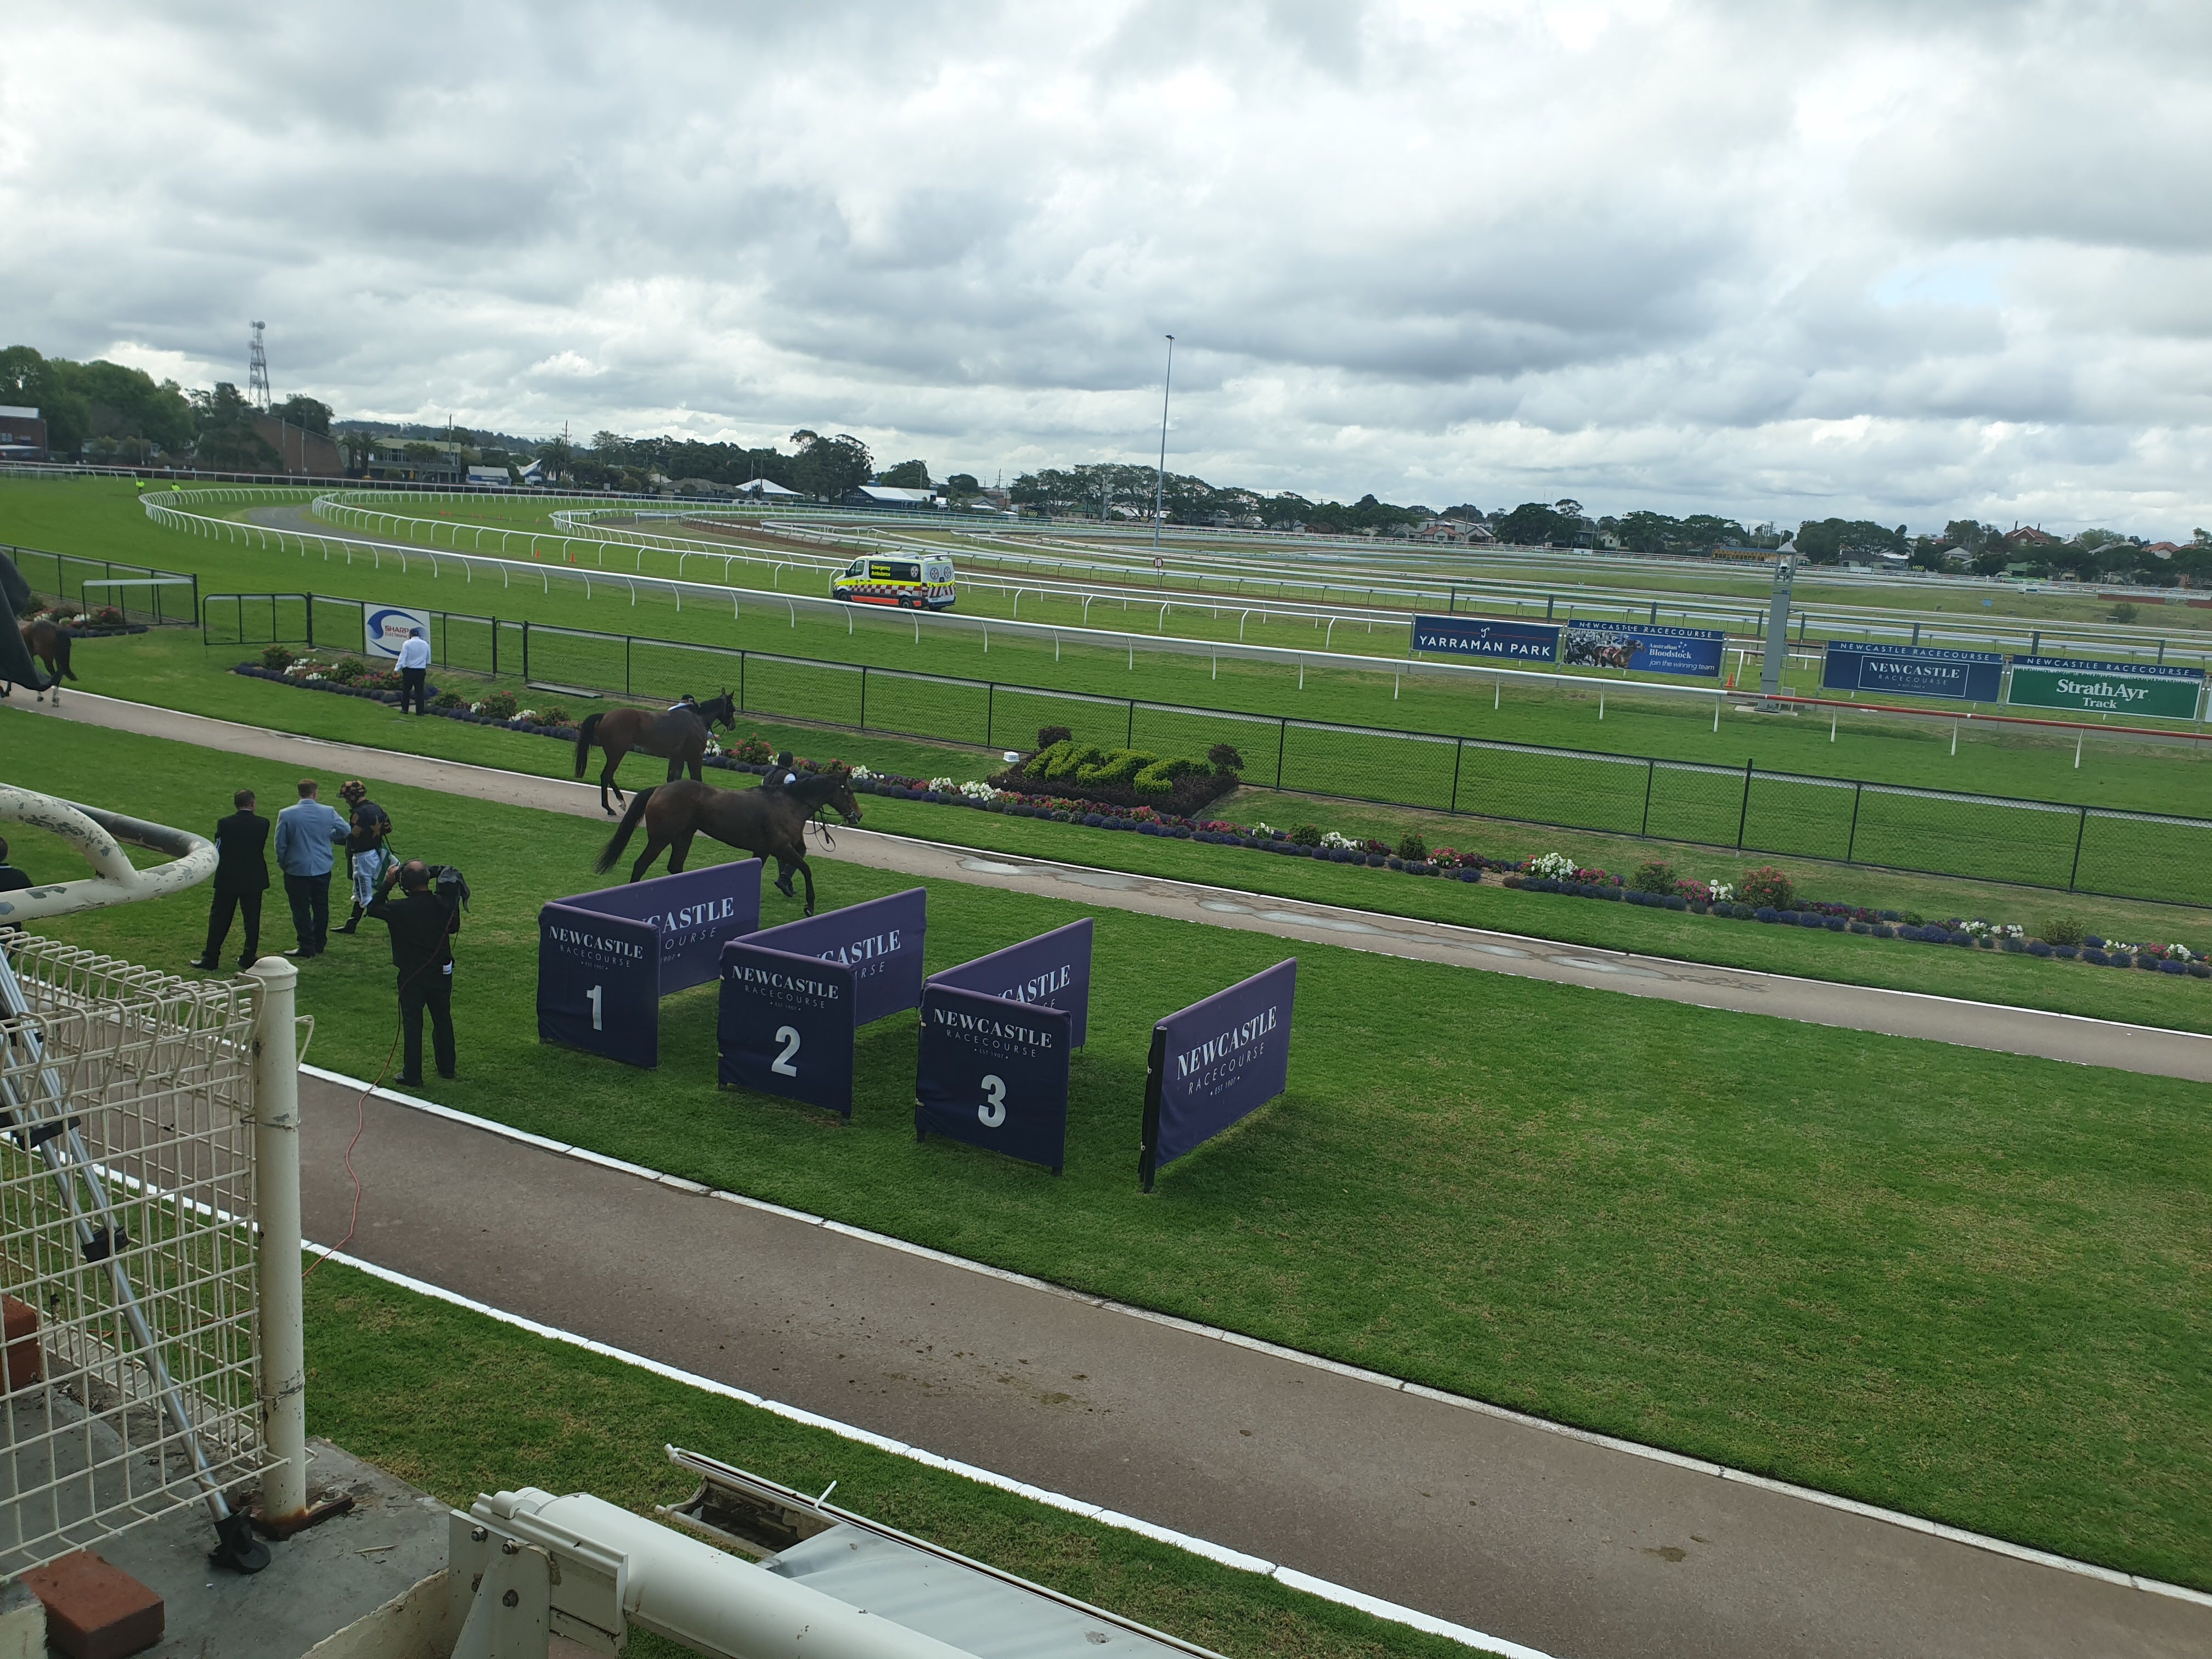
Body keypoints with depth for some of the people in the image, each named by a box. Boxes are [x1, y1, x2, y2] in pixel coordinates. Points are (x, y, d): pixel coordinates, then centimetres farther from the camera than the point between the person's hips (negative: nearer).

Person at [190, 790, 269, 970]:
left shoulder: (225, 824, -10)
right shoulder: (263, 824, -7)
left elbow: (218, 851, -3)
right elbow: (261, 846, 4)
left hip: (228, 879, -1)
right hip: (254, 879, 1)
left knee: (219, 919, 8)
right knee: (252, 920, 10)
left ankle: (211, 959, 10)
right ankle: (249, 957, 14)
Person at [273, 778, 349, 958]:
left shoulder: (286, 815, -11)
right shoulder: (328, 812, -6)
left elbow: (280, 844, -6)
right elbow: (346, 831, 5)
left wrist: (282, 864, 10)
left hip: (297, 870, -3)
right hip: (323, 869, 3)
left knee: (301, 909, 5)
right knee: (321, 907, 15)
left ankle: (307, 946, 6)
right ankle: (319, 944, 23)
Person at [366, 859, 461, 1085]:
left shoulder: (400, 909, -20)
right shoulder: (444, 904, -11)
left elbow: (373, 908, -2)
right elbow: (454, 928, 8)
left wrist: (387, 884, 0)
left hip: (412, 976, -3)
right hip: (442, 973, 4)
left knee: (412, 1023, 6)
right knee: (443, 1019, 17)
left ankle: (412, 1075, 10)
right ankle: (446, 1068, 29)